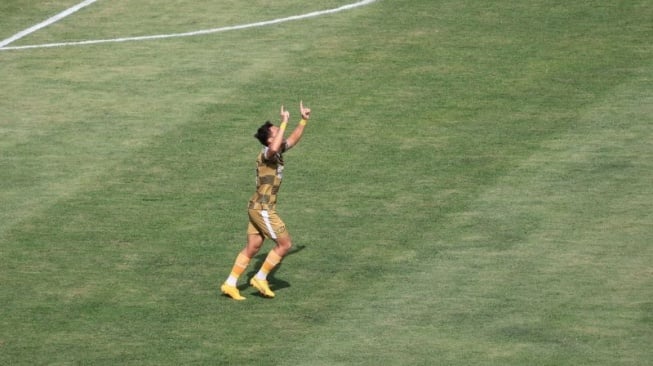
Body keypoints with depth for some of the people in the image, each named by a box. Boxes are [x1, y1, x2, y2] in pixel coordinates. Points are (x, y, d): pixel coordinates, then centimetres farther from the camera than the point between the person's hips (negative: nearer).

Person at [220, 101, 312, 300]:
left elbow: (293, 140, 27)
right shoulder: (266, 154, -19)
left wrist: (304, 120, 20)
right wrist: (284, 122, -39)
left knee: (252, 247, 13)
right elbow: (274, 148, -44)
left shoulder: (278, 151, 9)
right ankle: (260, 278, 4)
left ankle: (230, 284, 16)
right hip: (263, 209, -9)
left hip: (259, 208, 9)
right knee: (285, 243, -3)